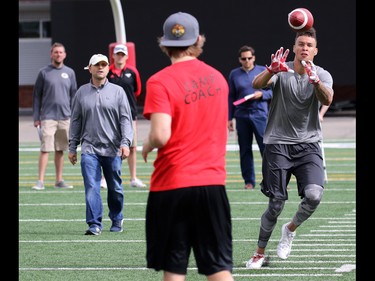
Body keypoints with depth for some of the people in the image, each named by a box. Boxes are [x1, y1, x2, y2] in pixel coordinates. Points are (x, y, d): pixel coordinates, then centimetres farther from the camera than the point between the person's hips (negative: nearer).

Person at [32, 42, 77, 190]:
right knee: (45, 149, -9)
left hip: (65, 117, 3)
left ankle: (59, 180, 15)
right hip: (48, 117, -3)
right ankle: (40, 181, -9)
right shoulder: (44, 72, 1)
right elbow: (36, 96, 3)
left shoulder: (70, 73, 9)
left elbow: (74, 96, 13)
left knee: (60, 150, 9)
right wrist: (36, 117, -3)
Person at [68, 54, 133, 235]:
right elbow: (76, 121, 14)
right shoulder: (82, 93, 9)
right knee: (91, 187, -10)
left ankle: (117, 220, 27)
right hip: (89, 149, 1)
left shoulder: (117, 91, 4)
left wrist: (125, 142, -12)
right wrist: (72, 147, 11)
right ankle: (94, 224, -10)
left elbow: (125, 119, 0)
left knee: (115, 188, 9)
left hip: (113, 150, 0)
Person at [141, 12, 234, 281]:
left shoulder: (160, 82, -10)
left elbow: (161, 136, -19)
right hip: (213, 181, 4)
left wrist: (148, 145, 2)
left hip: (171, 183, -4)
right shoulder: (217, 78, 8)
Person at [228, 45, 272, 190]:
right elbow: (231, 97, 11)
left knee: (266, 147, -9)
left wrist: (261, 94, -13)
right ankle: (249, 181, 11)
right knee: (245, 150, 4)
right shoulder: (234, 74, 8)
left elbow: (272, 91, 7)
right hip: (241, 116, 2)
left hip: (260, 114, -2)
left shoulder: (263, 71, 4)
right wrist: (229, 118, 7)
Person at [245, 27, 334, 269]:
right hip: (278, 144, -1)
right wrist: (272, 70, -42)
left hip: (308, 145, 1)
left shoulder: (322, 75, 2)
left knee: (314, 195, -19)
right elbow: (257, 84, -21)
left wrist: (315, 80, -40)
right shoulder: (282, 70, -2)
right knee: (276, 203, -4)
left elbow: (327, 99, -19)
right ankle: (260, 253, 15)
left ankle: (290, 229, 11)